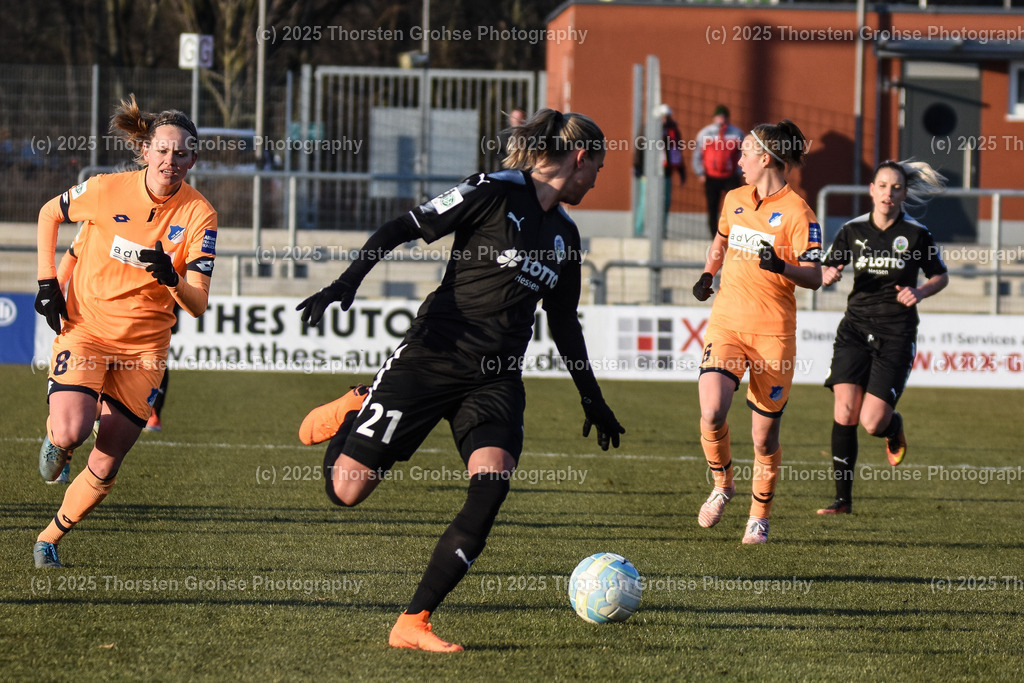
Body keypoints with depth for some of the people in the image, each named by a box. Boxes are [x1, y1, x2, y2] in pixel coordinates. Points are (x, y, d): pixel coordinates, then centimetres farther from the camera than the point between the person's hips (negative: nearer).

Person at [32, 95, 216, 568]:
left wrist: (171, 278, -32)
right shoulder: (108, 190, -11)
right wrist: (47, 283, 3)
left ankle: (51, 537, 25)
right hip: (85, 329, -1)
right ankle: (54, 441, 13)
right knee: (69, 434, -25)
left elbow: (197, 305, -11)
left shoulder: (198, 214, -10)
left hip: (144, 348, 1)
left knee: (103, 470, 0)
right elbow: (49, 213, 9)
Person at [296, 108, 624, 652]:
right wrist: (349, 280, -21)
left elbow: (564, 322, 29)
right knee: (346, 490, -9)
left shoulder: (564, 236, 17)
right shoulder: (494, 193, -5)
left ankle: (412, 623, -16)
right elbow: (403, 229, -8)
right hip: (432, 358, -6)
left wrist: (591, 398, 31)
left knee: (492, 480, -22)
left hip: (497, 379, 6)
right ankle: (352, 412, 27)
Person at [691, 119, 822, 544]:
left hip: (772, 333, -4)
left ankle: (759, 518, 22)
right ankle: (722, 484, 8)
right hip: (726, 324, 4)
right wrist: (708, 274, 17)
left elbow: (814, 277, -12)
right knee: (712, 413, -19)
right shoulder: (735, 200, 11)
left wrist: (781, 266, -29)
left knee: (764, 436, 2)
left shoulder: (797, 213, -8)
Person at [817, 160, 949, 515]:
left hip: (896, 333, -2)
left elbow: (940, 277, 9)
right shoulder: (853, 230, 3)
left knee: (872, 422, -11)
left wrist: (920, 292, -11)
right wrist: (828, 275, -9)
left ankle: (894, 426, 29)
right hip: (856, 326, 2)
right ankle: (843, 498, -4)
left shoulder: (916, 233, -3)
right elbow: (826, 268, 14)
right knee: (844, 411, -13)